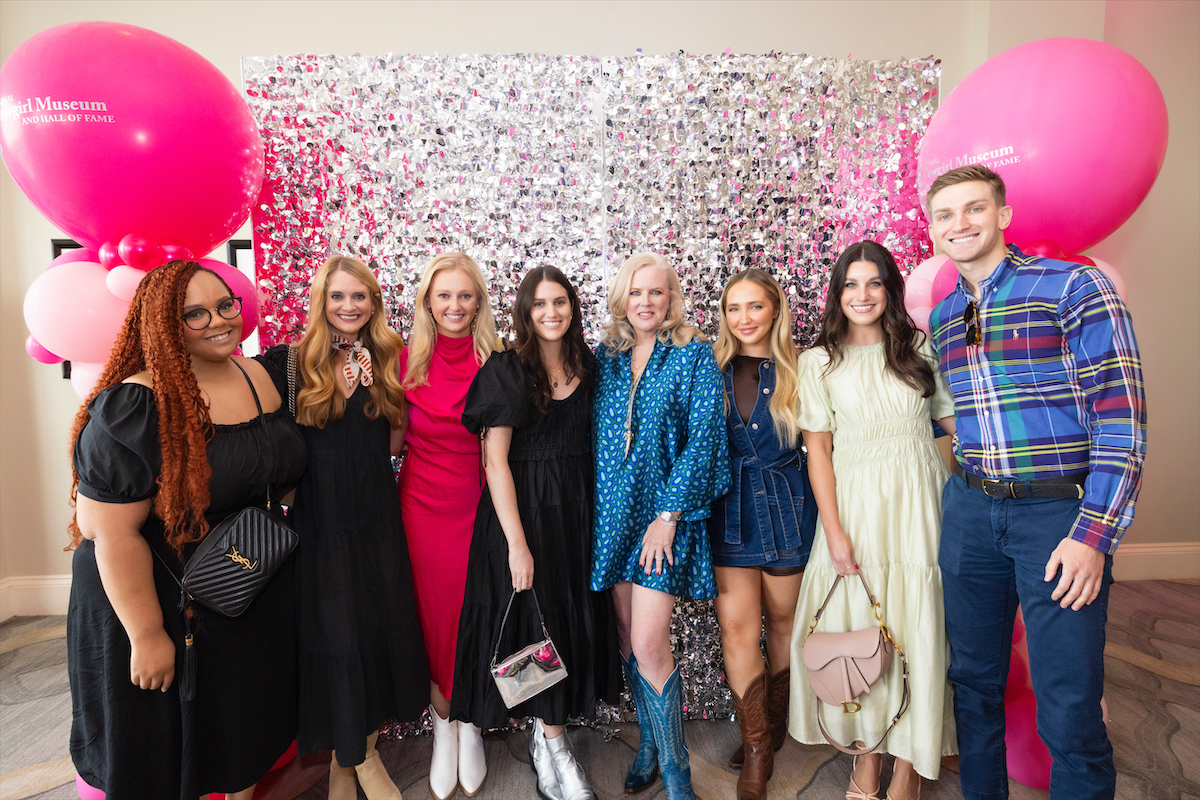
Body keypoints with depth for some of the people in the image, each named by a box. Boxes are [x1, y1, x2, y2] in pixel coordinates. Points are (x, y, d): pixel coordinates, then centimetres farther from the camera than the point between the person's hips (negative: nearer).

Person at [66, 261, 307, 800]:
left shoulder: (262, 376, -3)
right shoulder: (134, 409, -23)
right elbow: (113, 533, -22)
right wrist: (147, 635, -19)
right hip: (164, 603, -6)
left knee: (247, 734, 24)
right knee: (177, 741, 15)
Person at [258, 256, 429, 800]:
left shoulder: (386, 362, 7)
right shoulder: (292, 362, -3)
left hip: (379, 519, 4)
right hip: (322, 521, -4)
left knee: (384, 628, 9)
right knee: (336, 637, 3)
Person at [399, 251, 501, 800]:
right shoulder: (408, 361, 0)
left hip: (479, 502, -1)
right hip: (422, 503, 1)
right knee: (433, 611, 10)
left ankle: (469, 728, 29)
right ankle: (443, 728, 30)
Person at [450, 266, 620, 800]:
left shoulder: (587, 368, 6)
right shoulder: (506, 371, -10)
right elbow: (495, 461, -14)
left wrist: (597, 518, 4)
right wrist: (517, 543, -18)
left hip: (577, 510, 5)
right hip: (522, 510, -5)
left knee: (574, 620, 12)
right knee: (533, 620, 3)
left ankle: (549, 735, 31)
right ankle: (551, 744, 23)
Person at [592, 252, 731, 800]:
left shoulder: (693, 354, -2)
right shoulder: (606, 355, 9)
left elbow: (702, 437, -8)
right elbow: (594, 434, 13)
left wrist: (669, 514, -14)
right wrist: (593, 504, 6)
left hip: (665, 510, -4)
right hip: (612, 509, 4)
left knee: (648, 644, -7)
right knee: (627, 637, 12)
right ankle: (650, 742, 33)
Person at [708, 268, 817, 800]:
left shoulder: (797, 371, -1)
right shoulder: (714, 371, 3)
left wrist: (828, 521, -1)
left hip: (785, 508, 0)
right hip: (729, 511, 1)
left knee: (782, 621, 13)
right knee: (736, 626, -4)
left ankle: (774, 725, 36)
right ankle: (757, 747, 13)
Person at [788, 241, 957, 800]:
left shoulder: (921, 348, 5)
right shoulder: (819, 361, 2)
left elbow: (955, 418, 12)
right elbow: (817, 448, -1)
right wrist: (834, 530, -8)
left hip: (919, 499, 1)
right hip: (854, 500, 0)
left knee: (918, 625, 3)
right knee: (858, 626, 4)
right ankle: (869, 748, 24)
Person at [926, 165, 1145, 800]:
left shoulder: (1075, 287, -6)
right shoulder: (940, 319, 11)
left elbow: (1122, 418, -11)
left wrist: (1093, 534, -16)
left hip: (1060, 511, -4)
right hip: (969, 514, 5)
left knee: (1070, 708, 1)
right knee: (973, 679, 15)